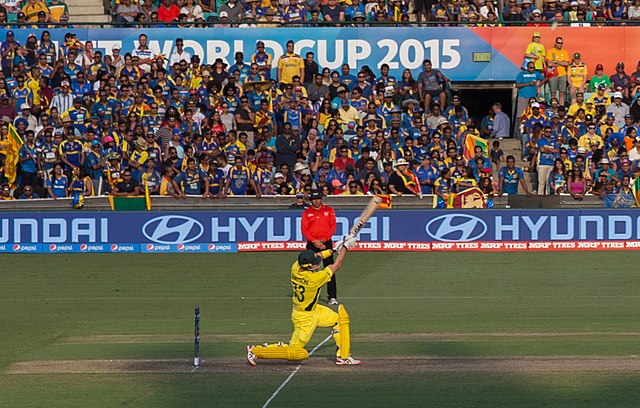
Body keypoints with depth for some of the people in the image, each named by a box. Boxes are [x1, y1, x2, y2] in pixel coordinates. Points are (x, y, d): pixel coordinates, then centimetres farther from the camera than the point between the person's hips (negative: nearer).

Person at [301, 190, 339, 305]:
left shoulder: (329, 210, 7)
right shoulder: (306, 213, 8)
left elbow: (333, 227, 1)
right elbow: (304, 230, 1)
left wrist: (323, 239, -10)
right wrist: (314, 241, -12)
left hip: (326, 243, -1)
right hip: (312, 244, 1)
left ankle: (332, 296, -9)